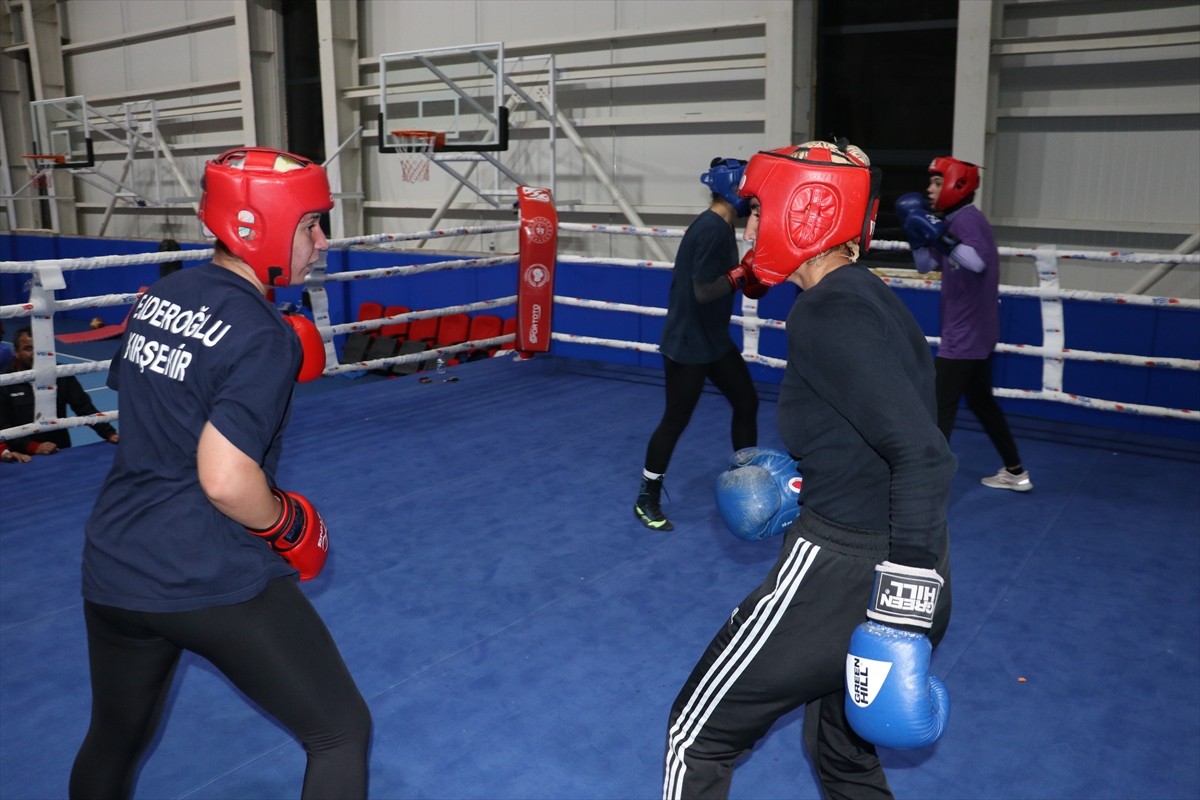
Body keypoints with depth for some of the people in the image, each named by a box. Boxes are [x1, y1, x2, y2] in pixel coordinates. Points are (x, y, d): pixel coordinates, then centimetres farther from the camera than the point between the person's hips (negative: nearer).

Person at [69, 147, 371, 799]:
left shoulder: (159, 297, 5)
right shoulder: (262, 337, -17)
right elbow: (225, 480, -25)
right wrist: (291, 526, -6)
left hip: (113, 571, 8)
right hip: (217, 583, -7)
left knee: (115, 740, 30)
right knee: (342, 732, 9)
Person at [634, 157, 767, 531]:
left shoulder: (719, 227, 8)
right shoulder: (712, 230, -22)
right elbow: (704, 291, -25)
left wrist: (749, 276, 0)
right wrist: (744, 270, -19)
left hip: (714, 340, 10)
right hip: (687, 344, -10)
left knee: (747, 402, 15)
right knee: (675, 420, 1)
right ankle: (647, 500, 17)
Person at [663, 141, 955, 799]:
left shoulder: (825, 314, -18)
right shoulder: (875, 299, 10)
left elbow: (923, 455, -26)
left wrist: (903, 602, -28)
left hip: (838, 572, -9)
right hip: (893, 565, 10)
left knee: (701, 735, 9)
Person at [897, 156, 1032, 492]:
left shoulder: (967, 218, -15)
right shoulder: (955, 221, 14)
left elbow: (978, 262, -32)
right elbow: (926, 265, 18)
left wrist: (939, 236, -34)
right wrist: (918, 234, 4)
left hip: (964, 335, -11)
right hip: (974, 333, 11)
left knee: (939, 407, -12)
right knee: (981, 400, 20)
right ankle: (1015, 472, 30)